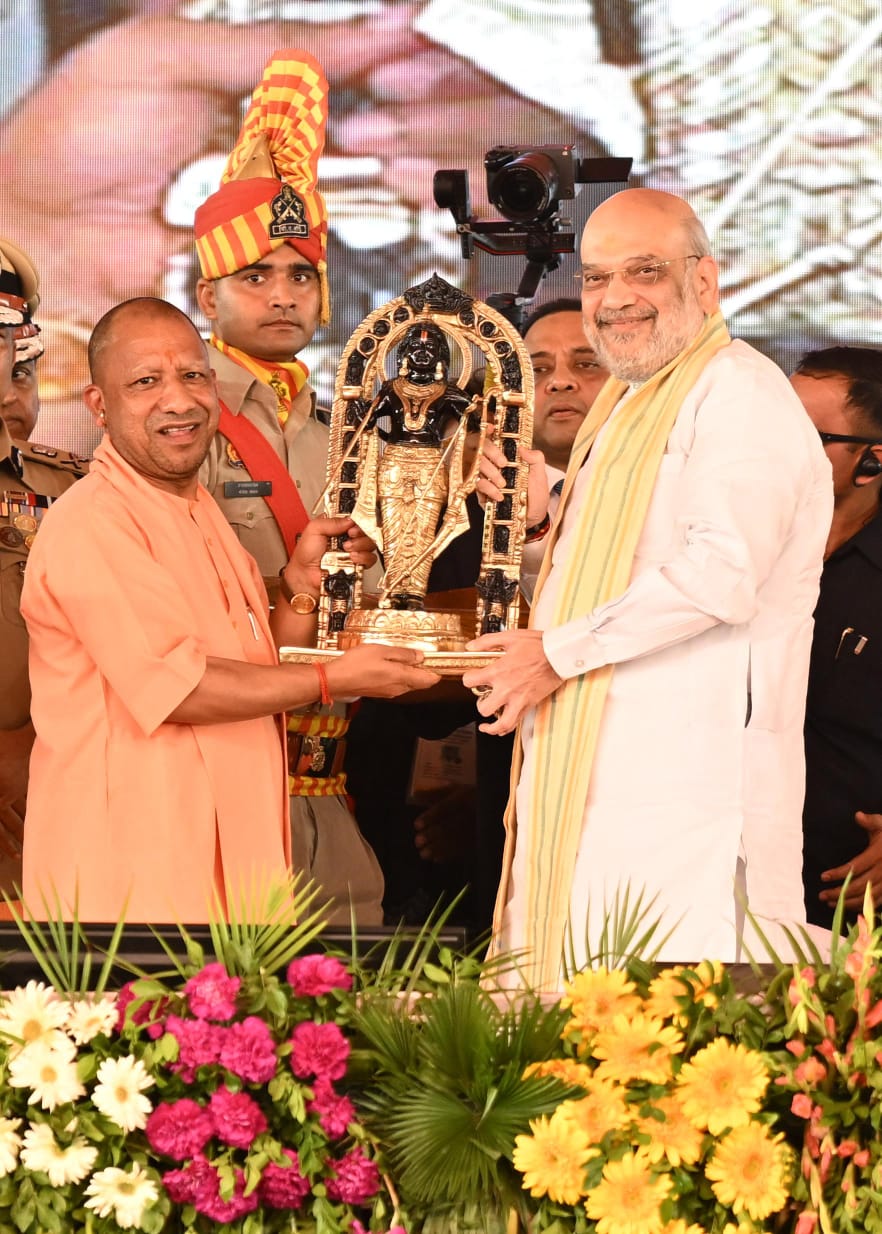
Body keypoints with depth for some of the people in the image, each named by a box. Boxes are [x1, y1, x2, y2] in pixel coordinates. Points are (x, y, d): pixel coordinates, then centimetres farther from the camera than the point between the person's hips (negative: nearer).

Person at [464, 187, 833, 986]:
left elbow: (721, 573, -23)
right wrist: (547, 514, 14)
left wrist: (560, 652, -15)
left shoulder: (740, 395, -10)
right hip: (595, 770, 10)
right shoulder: (630, 402, 22)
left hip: (694, 772, -10)